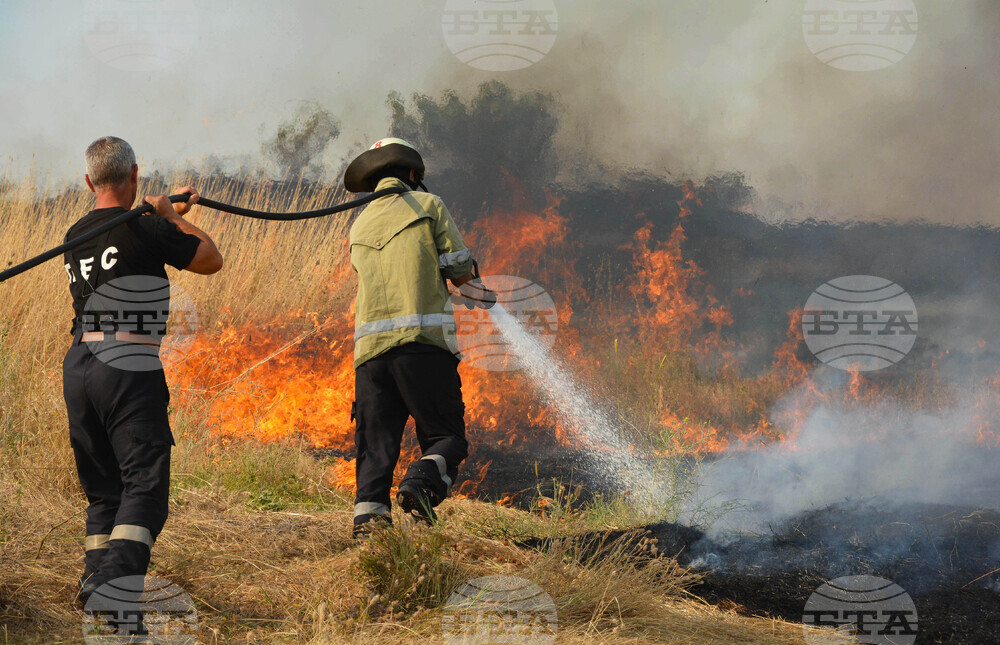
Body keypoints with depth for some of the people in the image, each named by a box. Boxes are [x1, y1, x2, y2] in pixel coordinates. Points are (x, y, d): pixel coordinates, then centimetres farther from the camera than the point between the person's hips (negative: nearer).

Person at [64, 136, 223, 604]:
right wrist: (170, 216, 16)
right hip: (130, 371, -7)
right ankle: (113, 581, -25)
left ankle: (94, 576, 9)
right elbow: (211, 259, 5)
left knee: (102, 489, 16)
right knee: (145, 484, -9)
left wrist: (171, 216, 39)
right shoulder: (144, 230, -9)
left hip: (79, 366, 7)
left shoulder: (76, 236, 13)